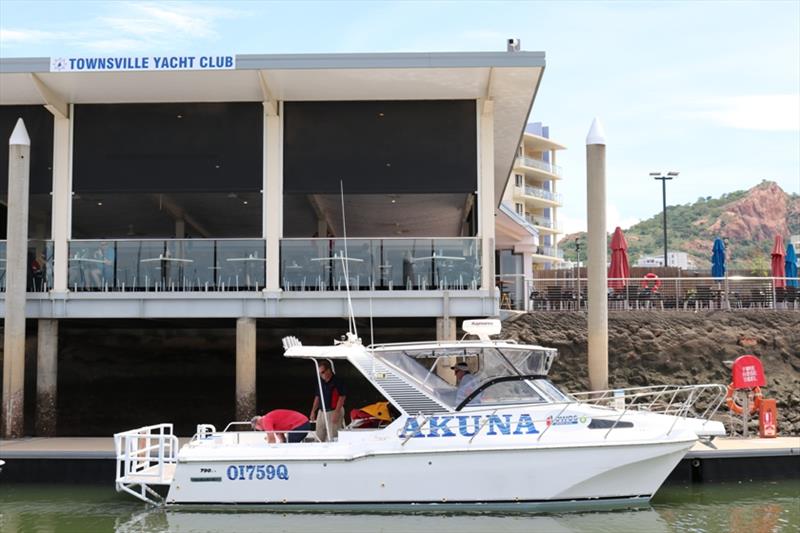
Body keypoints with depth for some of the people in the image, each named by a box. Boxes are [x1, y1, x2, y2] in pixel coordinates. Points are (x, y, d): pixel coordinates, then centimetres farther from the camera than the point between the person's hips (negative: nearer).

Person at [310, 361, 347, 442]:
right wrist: (313, 411, 14)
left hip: (333, 412, -7)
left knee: (332, 438, -6)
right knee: (319, 437, 9)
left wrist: (336, 413, -19)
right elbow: (317, 397, 18)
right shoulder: (321, 382, 9)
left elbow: (342, 397, -14)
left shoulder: (337, 381, -12)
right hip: (321, 412, 7)